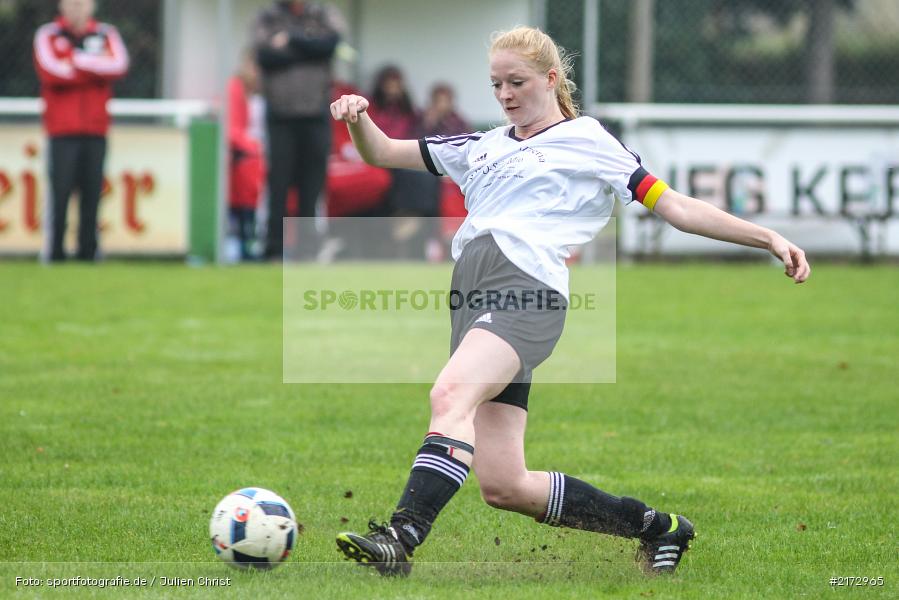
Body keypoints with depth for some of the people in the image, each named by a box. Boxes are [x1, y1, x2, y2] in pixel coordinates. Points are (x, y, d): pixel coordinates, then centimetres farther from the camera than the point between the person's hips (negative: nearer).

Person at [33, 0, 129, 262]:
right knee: (59, 192, -8)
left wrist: (79, 61, -9)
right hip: (62, 131, -2)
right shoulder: (48, 35, 5)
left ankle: (88, 251, 4)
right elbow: (50, 71, -11)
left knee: (92, 192, 0)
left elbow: (119, 66, -5)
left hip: (95, 131, 2)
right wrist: (97, 70, -4)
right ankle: (53, 252, -5)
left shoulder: (106, 35, 13)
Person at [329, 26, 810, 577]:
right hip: (471, 298, 7)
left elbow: (675, 207, 11)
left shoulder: (587, 142, 13)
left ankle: (401, 540, -48)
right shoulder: (484, 147, 29)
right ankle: (655, 526, 14)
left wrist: (768, 238, 2)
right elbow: (383, 153, 32)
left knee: (452, 393, -35)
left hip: (526, 288, -7)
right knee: (503, 486, -1)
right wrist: (357, 118, 9)